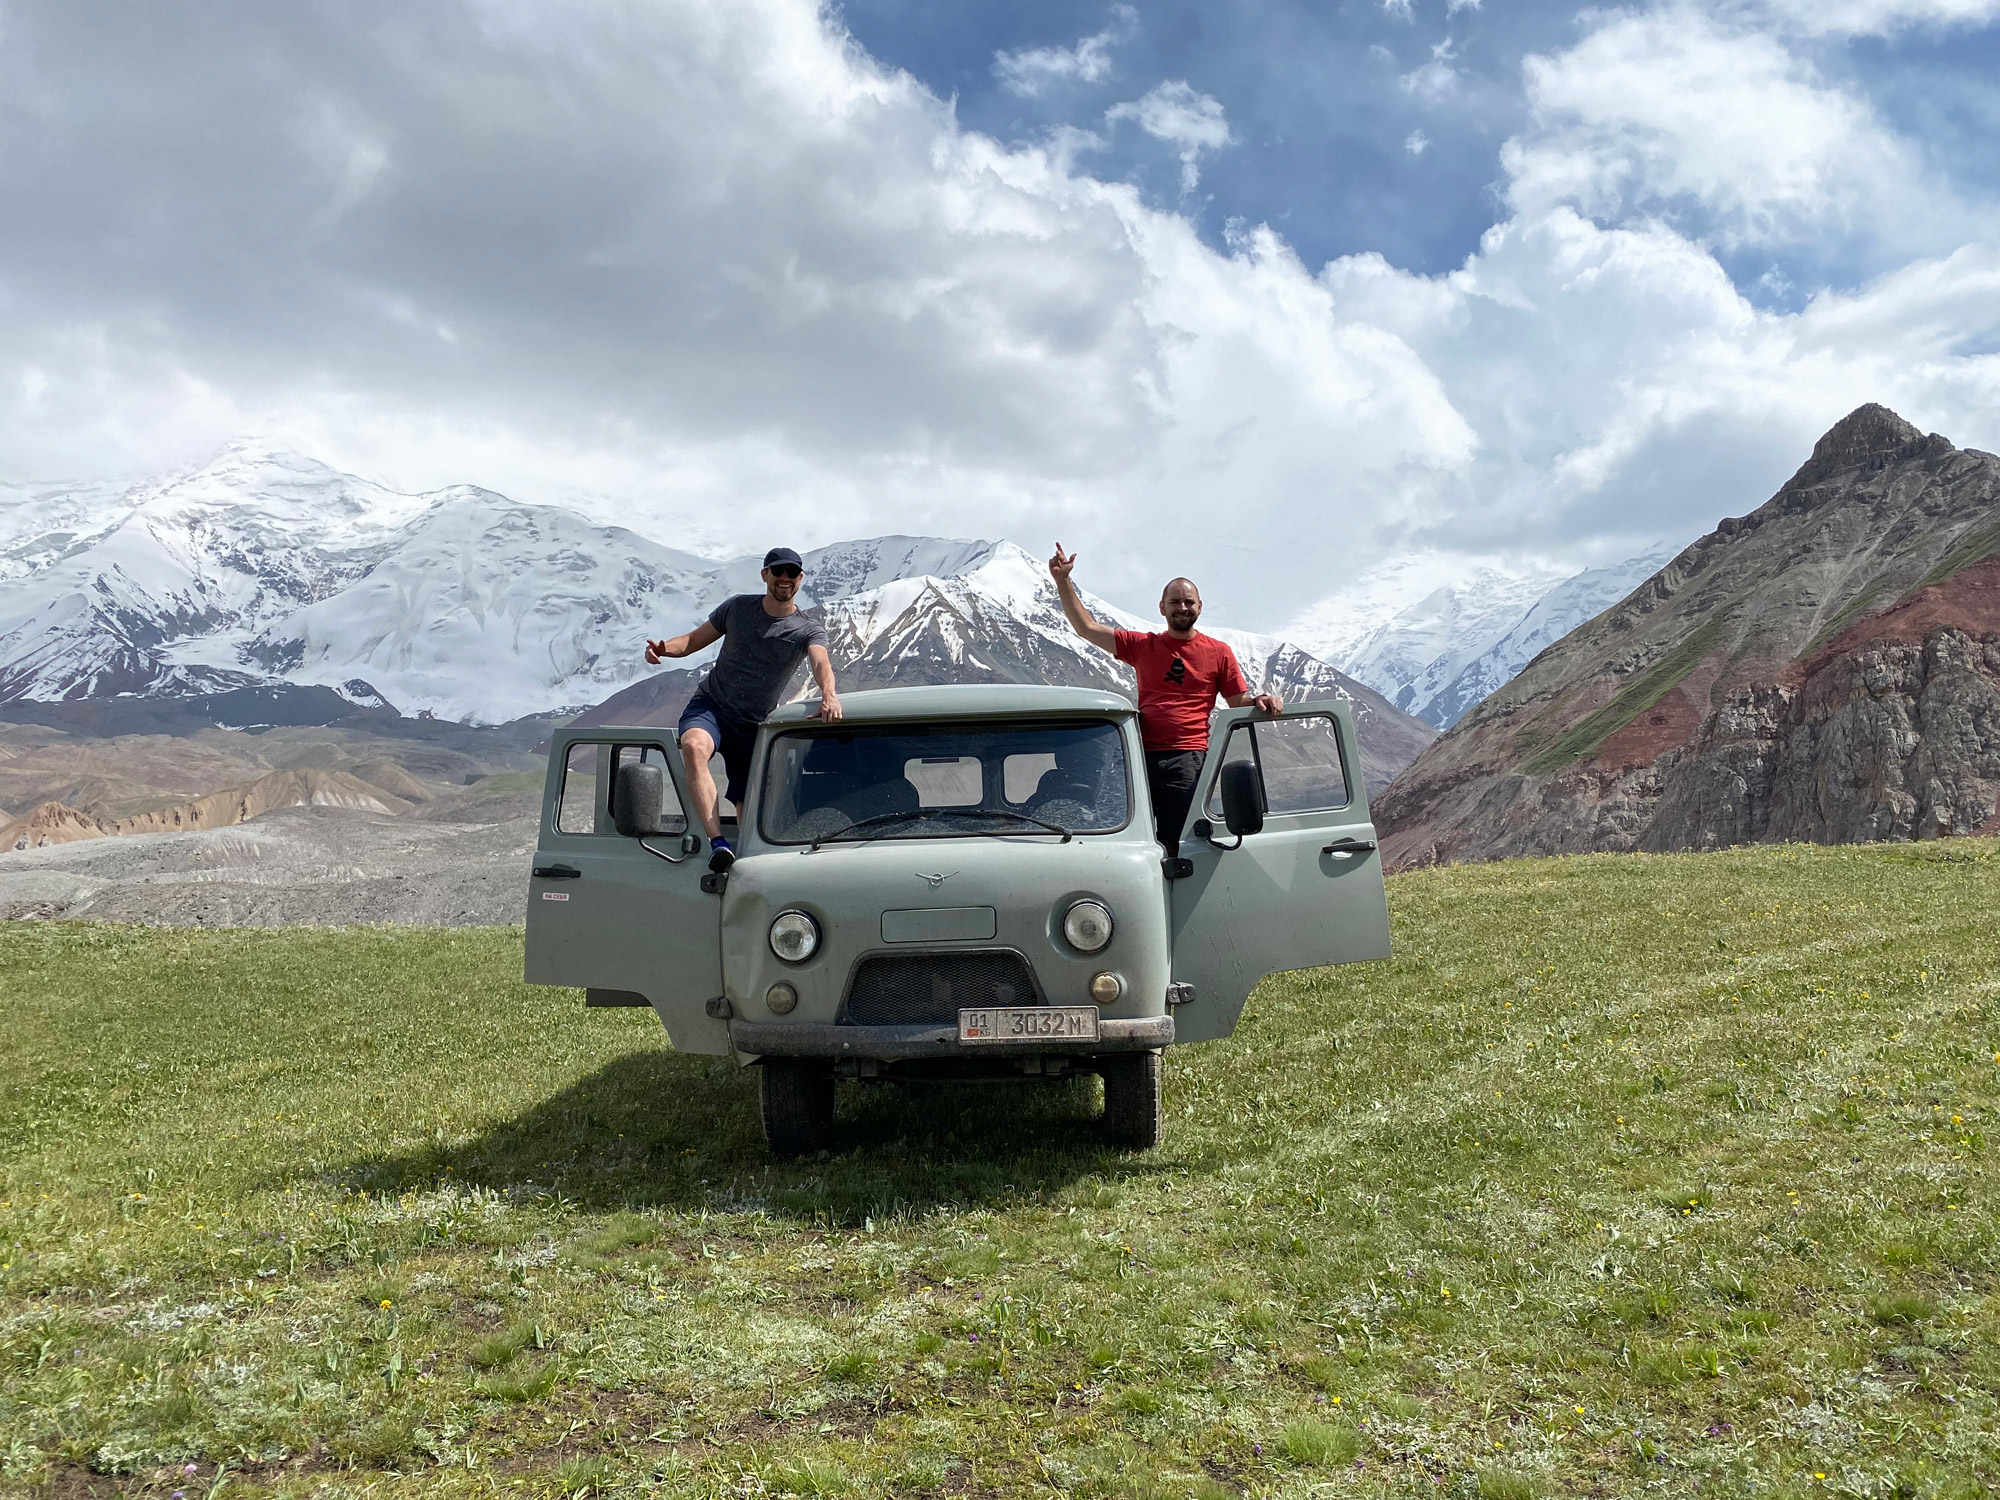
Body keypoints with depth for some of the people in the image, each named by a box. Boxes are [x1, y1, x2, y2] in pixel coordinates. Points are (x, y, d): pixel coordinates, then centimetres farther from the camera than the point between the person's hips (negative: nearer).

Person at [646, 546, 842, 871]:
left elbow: (820, 663, -24)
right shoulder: (738, 607, 3)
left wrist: (828, 693, -47)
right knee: (694, 746, -35)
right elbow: (694, 640, 9)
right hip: (708, 705, -1)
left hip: (753, 725, 1)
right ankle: (718, 844, -44)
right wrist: (663, 647, -14)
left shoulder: (809, 629, -3)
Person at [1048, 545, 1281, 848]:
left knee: (1173, 846, -5)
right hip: (1141, 755, 2)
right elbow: (1086, 628, 10)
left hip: (1187, 758, -2)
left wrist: (1261, 701, -10)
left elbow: (1239, 704, 13)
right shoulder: (1142, 645, 12)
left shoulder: (1219, 652, 10)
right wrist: (1063, 581, 4)